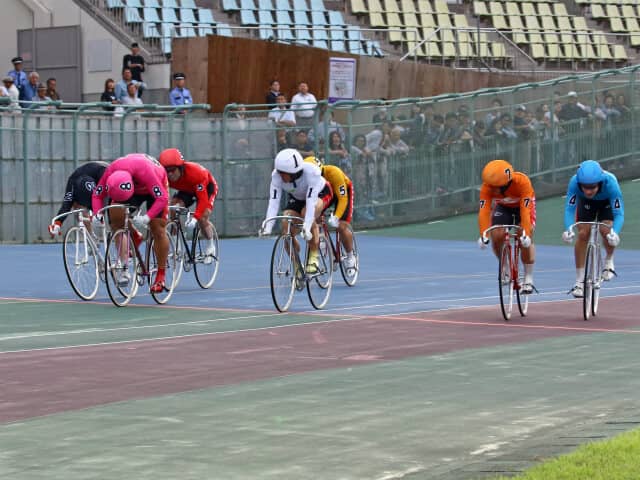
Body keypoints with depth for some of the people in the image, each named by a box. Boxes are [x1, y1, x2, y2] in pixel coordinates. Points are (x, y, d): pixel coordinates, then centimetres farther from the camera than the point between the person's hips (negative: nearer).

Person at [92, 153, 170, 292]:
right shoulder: (110, 171, -32)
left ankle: (161, 275, 2)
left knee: (158, 230, -9)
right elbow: (97, 194, -18)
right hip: (135, 187, 4)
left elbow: (162, 198, -42)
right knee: (115, 215, -22)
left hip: (155, 188, -4)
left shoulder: (145, 171, -44)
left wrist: (147, 217, -52)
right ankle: (135, 237, 5)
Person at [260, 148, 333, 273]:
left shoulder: (311, 172, -39)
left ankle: (314, 257, -21)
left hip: (319, 193, -4)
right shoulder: (277, 176, -29)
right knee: (287, 229, -18)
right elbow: (273, 203, -33)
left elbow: (311, 202, -45)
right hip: (297, 198, 4)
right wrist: (267, 227, -46)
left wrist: (307, 227, -55)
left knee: (307, 213, -35)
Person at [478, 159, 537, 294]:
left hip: (523, 204, -3)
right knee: (496, 236, -18)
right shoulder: (487, 187, -32)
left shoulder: (522, 182, -40)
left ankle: (528, 279, -6)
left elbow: (525, 210, -43)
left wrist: (525, 234, -49)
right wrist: (483, 235, -48)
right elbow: (484, 211, -38)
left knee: (525, 240, -21)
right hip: (503, 207, 3)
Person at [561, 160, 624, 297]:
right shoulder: (574, 182, -39)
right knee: (583, 234, -13)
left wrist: (614, 233, -58)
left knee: (606, 230, -23)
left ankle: (609, 261, 9)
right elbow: (569, 209, -37)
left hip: (607, 202, -1)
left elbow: (619, 213, -40)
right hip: (586, 202, 1)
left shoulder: (610, 182, -42)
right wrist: (568, 229, -55)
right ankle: (579, 281, -3)